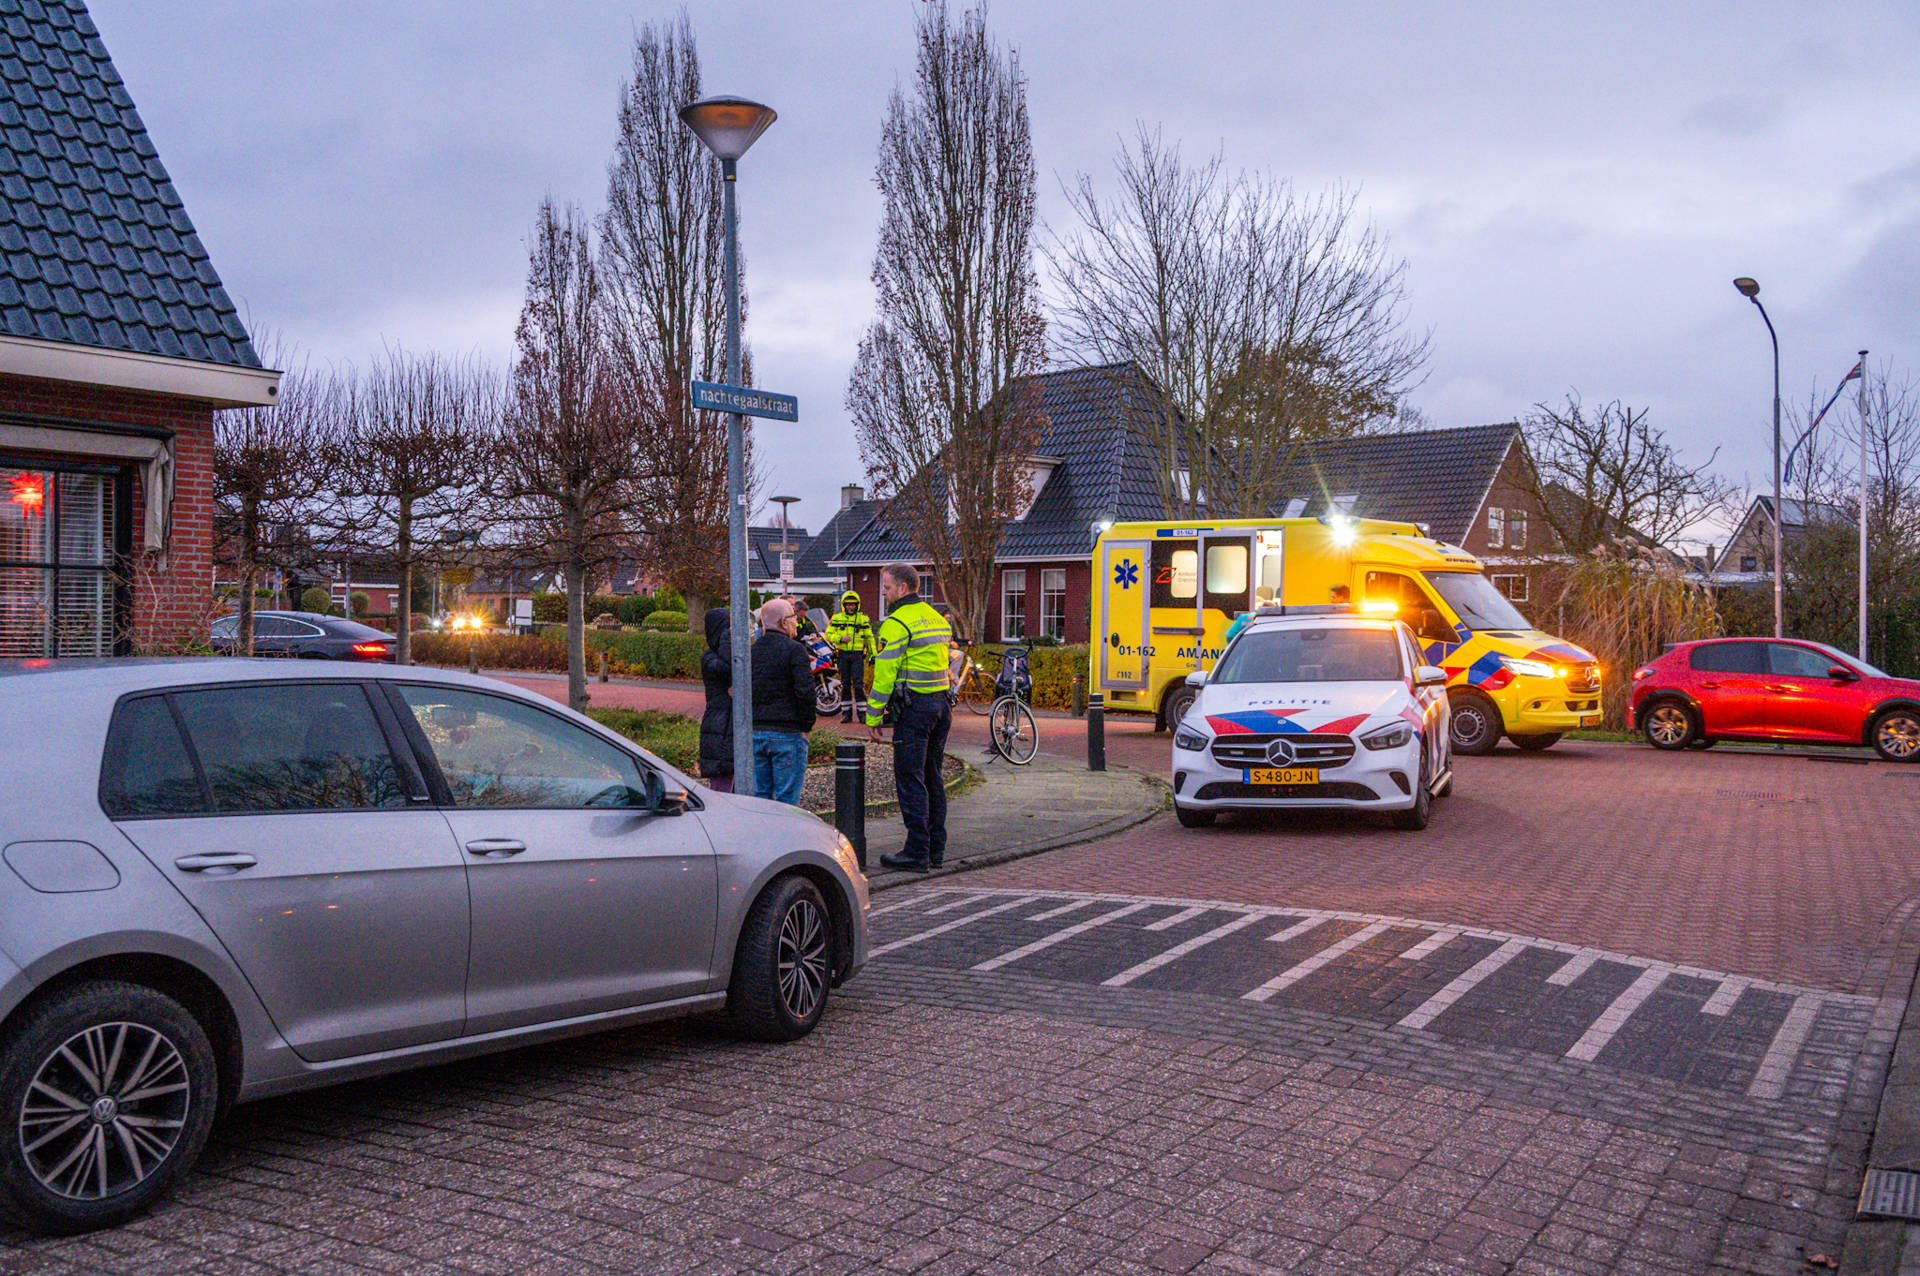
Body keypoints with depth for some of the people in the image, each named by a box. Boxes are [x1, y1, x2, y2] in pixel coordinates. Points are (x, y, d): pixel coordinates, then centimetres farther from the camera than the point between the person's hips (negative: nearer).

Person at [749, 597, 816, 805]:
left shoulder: (752, 650, 10)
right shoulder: (794, 650, -9)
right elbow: (805, 691, -16)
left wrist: (752, 724, 15)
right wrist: (806, 726, -6)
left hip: (755, 733, 6)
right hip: (787, 733, -6)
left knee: (760, 795, 10)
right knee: (787, 798, -2)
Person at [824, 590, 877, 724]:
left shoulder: (863, 618, 7)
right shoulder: (836, 618, 6)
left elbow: (869, 637, 12)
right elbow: (828, 634, 4)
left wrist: (874, 653, 4)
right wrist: (840, 638, -14)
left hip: (857, 654, -1)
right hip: (842, 655, 1)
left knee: (858, 685, -9)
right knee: (845, 685, 6)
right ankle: (847, 713, 12)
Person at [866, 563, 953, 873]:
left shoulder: (897, 623, -11)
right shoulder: (937, 618, 16)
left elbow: (885, 674, -13)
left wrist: (873, 717, -8)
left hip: (914, 707, -8)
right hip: (942, 704, 9)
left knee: (910, 780, -4)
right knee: (933, 779, 13)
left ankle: (917, 853, -4)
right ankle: (935, 850, 17)